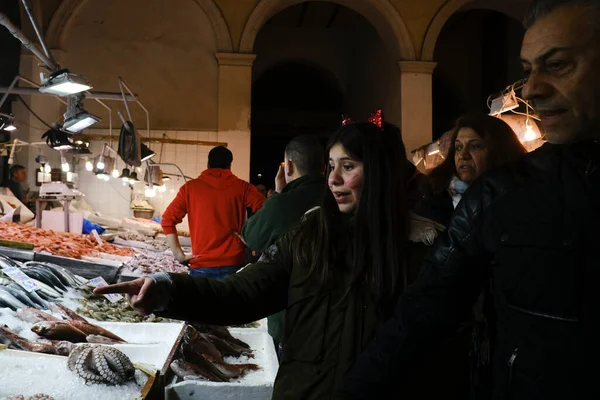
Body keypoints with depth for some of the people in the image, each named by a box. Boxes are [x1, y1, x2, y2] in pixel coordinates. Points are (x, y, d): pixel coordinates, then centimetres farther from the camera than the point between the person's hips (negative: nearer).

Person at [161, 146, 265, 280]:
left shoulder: (190, 187, 6)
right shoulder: (242, 187, 5)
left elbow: (168, 220, 1)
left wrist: (179, 255, 1)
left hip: (202, 266, 0)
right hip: (234, 264, 0)